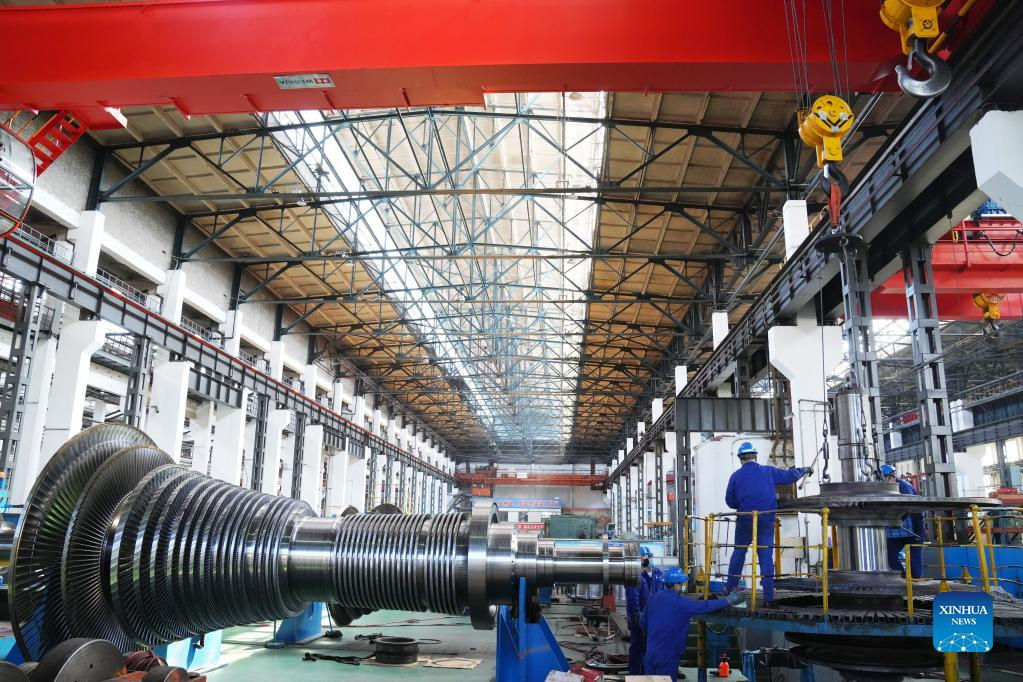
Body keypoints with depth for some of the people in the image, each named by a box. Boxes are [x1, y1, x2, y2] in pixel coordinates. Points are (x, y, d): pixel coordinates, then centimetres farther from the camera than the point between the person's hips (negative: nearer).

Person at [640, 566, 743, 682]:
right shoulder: (680, 602, -17)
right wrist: (729, 600, -6)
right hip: (667, 655, -6)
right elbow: (705, 606, -16)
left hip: (650, 652, 7)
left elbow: (642, 622, 10)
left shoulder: (653, 598, 4)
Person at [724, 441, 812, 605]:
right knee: (766, 556, 3)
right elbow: (790, 475, 9)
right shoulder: (769, 472, 1)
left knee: (738, 553, 13)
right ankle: (768, 596, 3)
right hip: (766, 521, 0)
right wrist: (805, 470, 29)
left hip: (744, 520, 0)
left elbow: (729, 500, 4)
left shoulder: (736, 475, -1)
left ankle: (730, 588, 18)